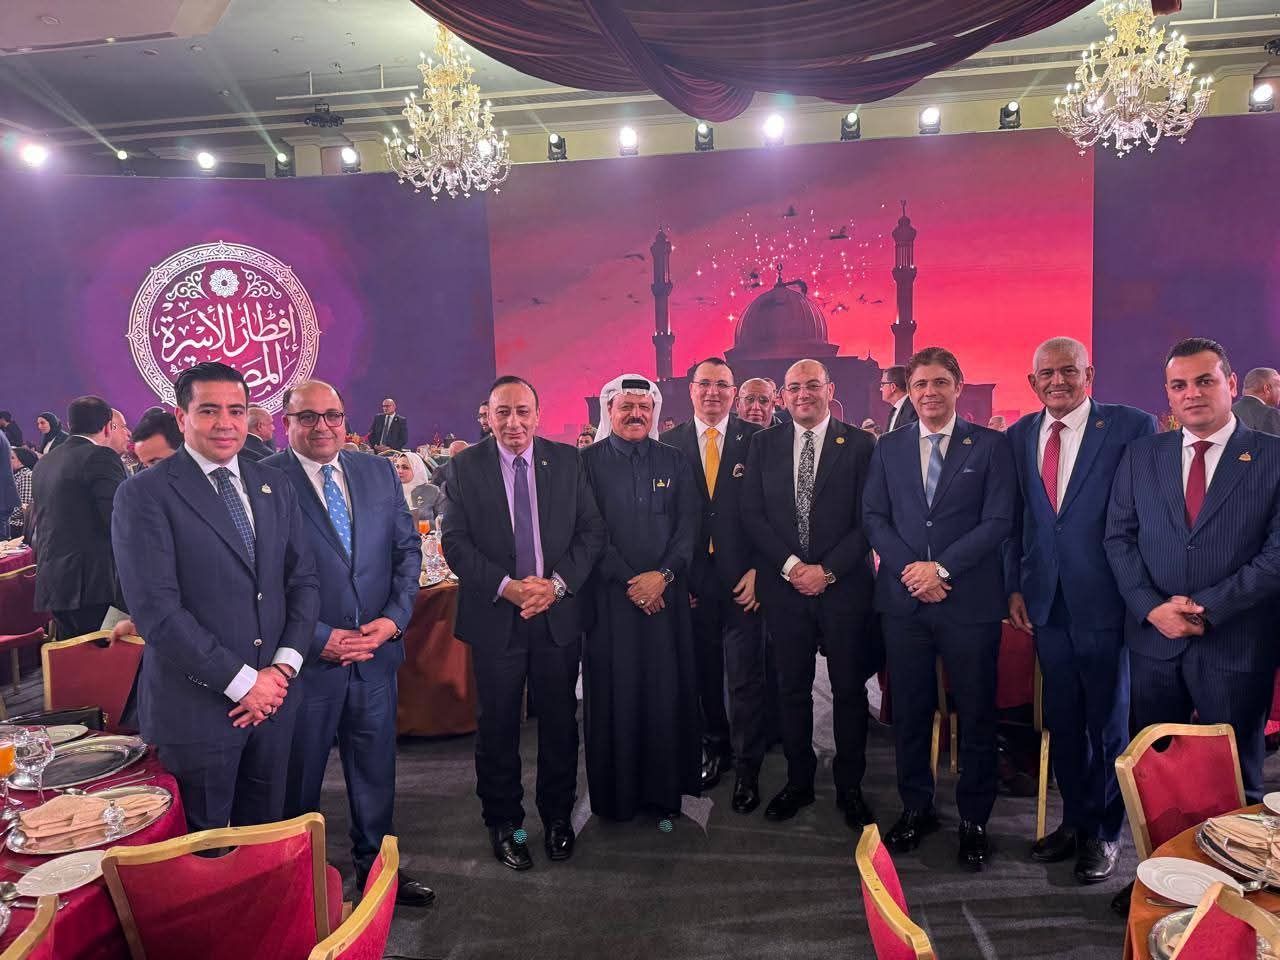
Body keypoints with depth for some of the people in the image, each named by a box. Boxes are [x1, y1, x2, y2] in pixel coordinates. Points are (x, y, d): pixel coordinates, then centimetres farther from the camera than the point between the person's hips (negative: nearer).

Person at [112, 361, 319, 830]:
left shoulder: (275, 486, 7)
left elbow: (303, 579, 8)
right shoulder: (144, 495, -10)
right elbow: (157, 611, -16)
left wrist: (283, 667, -5)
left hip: (272, 695, 5)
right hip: (196, 707, -5)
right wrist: (241, 682, -15)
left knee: (266, 836, 19)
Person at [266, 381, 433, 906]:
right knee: (298, 780, 15)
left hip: (376, 649, 4)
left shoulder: (379, 473, 5)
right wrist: (319, 638, -16)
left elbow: (407, 548, 7)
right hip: (306, 656, -4)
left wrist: (394, 618, -7)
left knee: (376, 768, 18)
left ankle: (376, 865, 38)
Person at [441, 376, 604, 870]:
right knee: (497, 724, 10)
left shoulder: (567, 461, 2)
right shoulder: (465, 467, -2)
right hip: (494, 616, -1)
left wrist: (557, 583, -13)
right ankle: (503, 822, 30)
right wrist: (506, 586, -17)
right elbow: (455, 542, -6)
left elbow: (592, 530, 1)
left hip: (558, 612, 1)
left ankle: (558, 816, 32)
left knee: (560, 720, 12)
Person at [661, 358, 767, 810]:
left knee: (746, 677, 3)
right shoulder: (670, 443, 5)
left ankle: (747, 768, 19)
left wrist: (759, 569, -7)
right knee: (704, 673, 12)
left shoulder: (756, 440, 1)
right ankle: (715, 749, 33)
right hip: (692, 581, 2)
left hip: (743, 580, -1)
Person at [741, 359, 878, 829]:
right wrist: (791, 565, -9)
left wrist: (828, 571, -12)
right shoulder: (764, 444, 6)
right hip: (783, 584, 2)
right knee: (792, 689, 10)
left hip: (843, 584, -1)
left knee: (849, 689, 7)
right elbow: (752, 513, 2)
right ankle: (798, 782, 25)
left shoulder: (859, 444, 0)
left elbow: (868, 519, -4)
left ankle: (849, 787, 23)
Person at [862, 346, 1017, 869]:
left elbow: (998, 521, -6)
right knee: (908, 710, 11)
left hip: (971, 601, -2)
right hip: (903, 601, 3)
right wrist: (909, 570, -9)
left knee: (976, 714, 8)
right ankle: (916, 808, 28)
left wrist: (942, 567, -14)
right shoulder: (888, 447, 10)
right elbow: (874, 517, 6)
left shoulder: (991, 445, 1)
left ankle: (974, 820, 24)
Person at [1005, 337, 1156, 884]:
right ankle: (1074, 820, 34)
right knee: (1062, 721, 16)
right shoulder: (1019, 436, 7)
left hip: (1106, 602, -4)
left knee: (1108, 723, 10)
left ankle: (1104, 833, 29)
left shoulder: (1132, 427, -8)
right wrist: (1015, 586, 5)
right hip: (1046, 603, 4)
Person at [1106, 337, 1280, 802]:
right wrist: (1152, 608, -9)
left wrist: (1206, 607, -14)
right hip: (1153, 638, 3)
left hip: (1236, 644, -2)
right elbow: (1119, 538, 4)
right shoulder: (1140, 455, 6)